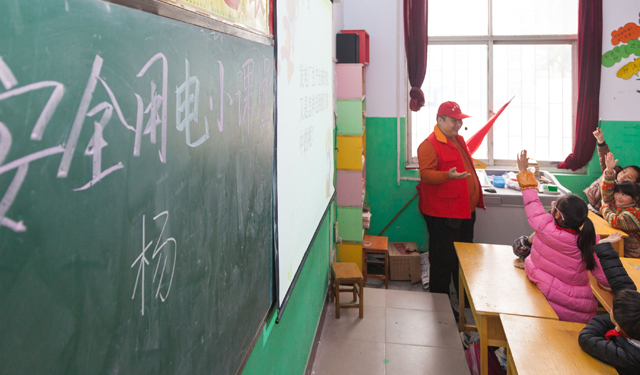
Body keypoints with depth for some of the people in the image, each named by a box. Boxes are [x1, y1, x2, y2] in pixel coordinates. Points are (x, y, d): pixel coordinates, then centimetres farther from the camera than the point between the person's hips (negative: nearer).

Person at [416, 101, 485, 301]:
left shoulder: (458, 140, 15)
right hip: (443, 214, -9)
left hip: (465, 210, 9)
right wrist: (448, 176, -40)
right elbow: (425, 174, -23)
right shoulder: (429, 145, -15)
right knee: (443, 260, -1)